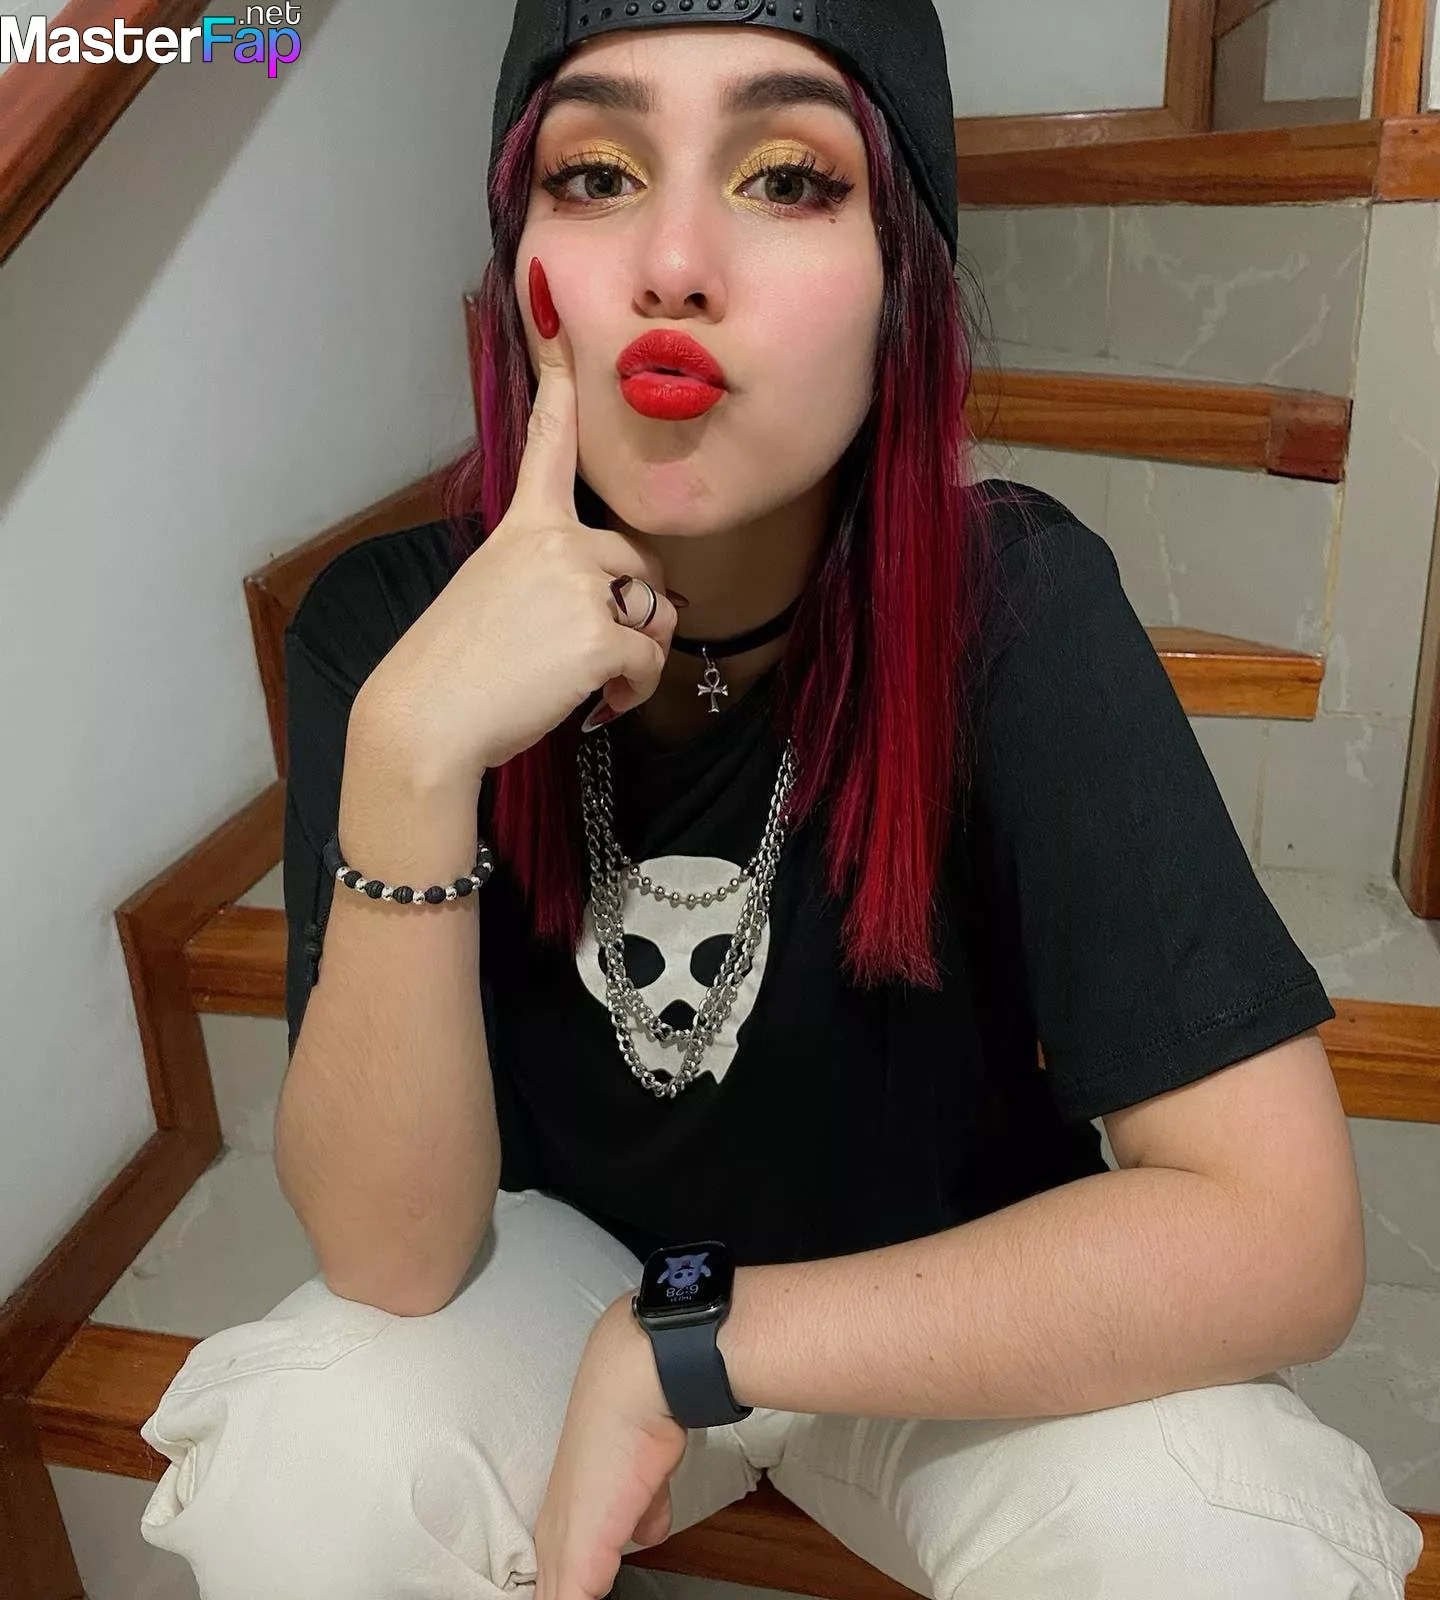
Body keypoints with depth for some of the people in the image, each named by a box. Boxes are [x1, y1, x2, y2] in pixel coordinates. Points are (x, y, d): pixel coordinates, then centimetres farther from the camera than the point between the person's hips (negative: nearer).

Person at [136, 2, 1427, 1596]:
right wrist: (411, 753, -36)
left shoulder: (1012, 606, -23)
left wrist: (678, 1352, -27)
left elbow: (1280, 1235, -26)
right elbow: (391, 1261, -21)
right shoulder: (386, 624, -18)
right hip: (562, 1276, 1)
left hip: (950, 1317, 0)